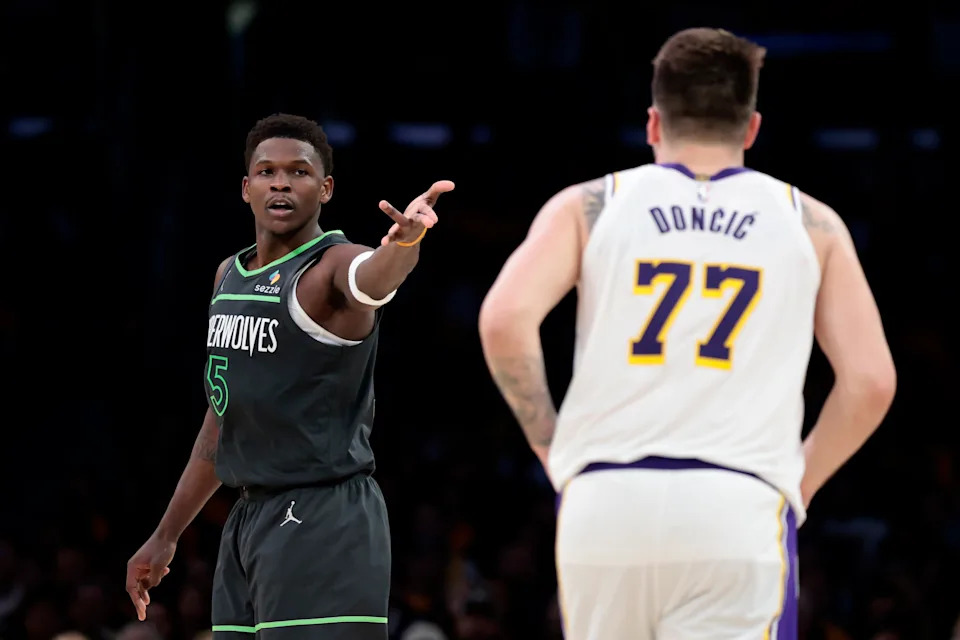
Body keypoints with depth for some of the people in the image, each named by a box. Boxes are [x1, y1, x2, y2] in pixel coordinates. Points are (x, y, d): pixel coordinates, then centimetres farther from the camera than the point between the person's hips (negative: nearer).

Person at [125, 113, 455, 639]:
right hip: (250, 517, 8)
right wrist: (167, 535, 24)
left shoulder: (332, 267, -10)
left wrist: (403, 242, -61)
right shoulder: (229, 275, 14)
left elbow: (372, 278, -37)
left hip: (322, 522, -8)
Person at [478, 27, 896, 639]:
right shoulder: (809, 222, 14)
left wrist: (552, 450, 7)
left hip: (604, 501, 2)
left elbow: (504, 320, -4)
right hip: (739, 511, -1)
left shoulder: (588, 206, 12)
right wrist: (797, 488, 18)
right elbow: (871, 381, 6)